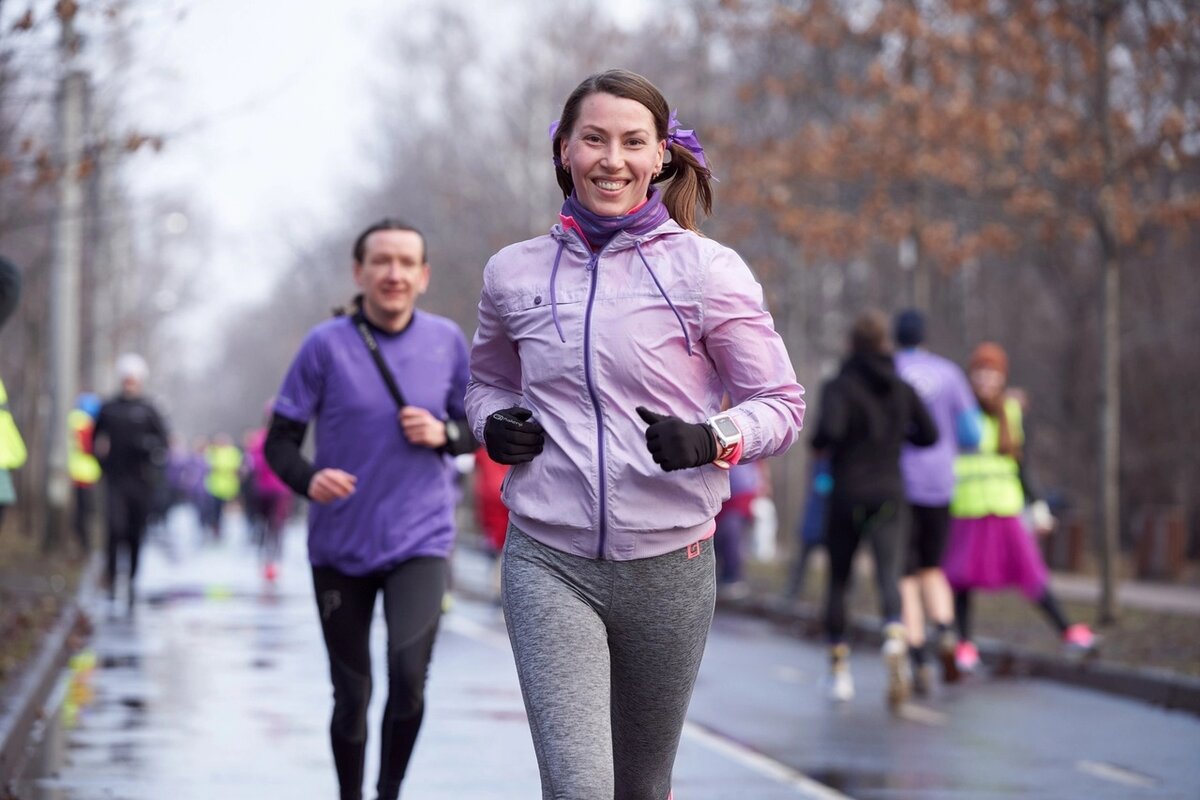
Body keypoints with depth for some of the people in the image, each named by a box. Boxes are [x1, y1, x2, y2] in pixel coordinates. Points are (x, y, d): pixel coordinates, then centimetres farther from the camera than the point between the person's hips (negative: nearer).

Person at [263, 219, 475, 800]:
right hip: (340, 547, 0)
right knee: (351, 696, 6)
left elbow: (476, 427, 13)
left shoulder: (447, 341, 2)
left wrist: (443, 434, -10)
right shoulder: (325, 345, -6)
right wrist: (309, 479, -26)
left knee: (408, 674, -19)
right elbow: (279, 441, -4)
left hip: (420, 541, 0)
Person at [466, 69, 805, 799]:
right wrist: (494, 424, 0)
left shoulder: (706, 270, -4)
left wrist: (710, 440, -20)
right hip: (549, 563, 0)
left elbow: (782, 404, 0)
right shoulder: (515, 273, 5)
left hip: (668, 564, 0)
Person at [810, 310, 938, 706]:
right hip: (889, 495, 1)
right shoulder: (902, 389, 4)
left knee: (838, 580, 15)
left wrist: (817, 442, -2)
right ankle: (894, 637, -40)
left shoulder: (840, 387, -7)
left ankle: (839, 667, 17)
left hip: (847, 498, -1)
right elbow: (928, 435, 11)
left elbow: (829, 430, -24)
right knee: (888, 578, -10)